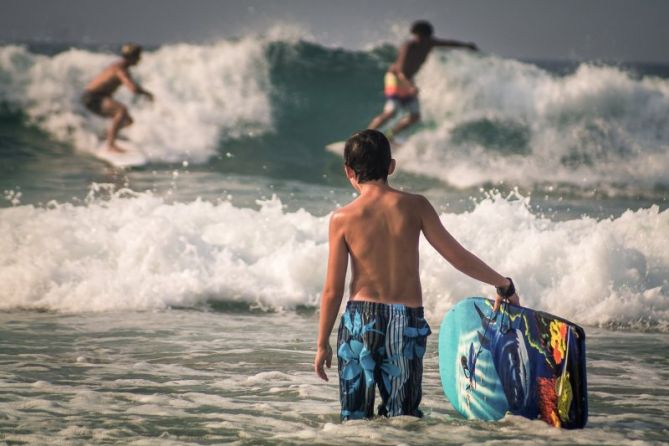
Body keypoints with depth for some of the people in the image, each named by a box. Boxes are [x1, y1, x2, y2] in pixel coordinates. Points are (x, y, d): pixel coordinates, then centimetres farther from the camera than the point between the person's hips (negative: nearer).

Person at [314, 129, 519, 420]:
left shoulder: (343, 219, -4)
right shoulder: (414, 206, -2)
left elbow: (333, 290, -1)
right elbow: (458, 257, 1)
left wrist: (322, 344, 9)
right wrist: (504, 286, 14)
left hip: (361, 320, -1)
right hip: (407, 321, 1)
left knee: (355, 419, 6)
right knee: (402, 418, 6)